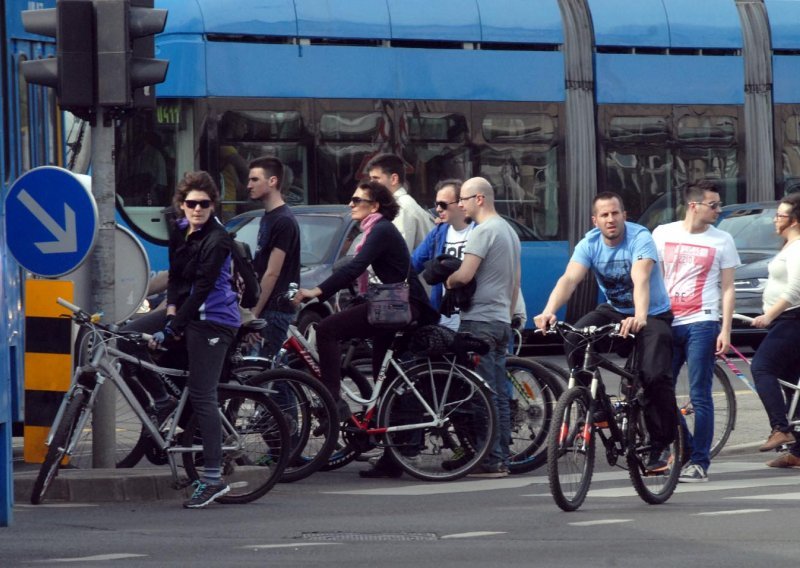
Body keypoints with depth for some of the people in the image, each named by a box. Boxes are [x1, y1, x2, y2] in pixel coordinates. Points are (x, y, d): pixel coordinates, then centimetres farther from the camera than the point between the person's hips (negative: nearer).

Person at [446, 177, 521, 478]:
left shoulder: (483, 231, -13)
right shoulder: (509, 231, 18)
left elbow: (465, 275, -21)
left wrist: (447, 281, -1)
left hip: (480, 320, -10)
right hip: (502, 322, 10)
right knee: (499, 393, 10)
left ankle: (491, 460, -11)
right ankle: (502, 459, 11)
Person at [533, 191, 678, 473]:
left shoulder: (640, 238, -23)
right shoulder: (590, 244, -11)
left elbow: (640, 280, -39)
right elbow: (569, 279, -25)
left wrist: (639, 317, -57)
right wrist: (549, 311, -44)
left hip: (653, 315, -4)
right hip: (614, 310, 4)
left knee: (655, 375, -22)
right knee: (573, 339, -24)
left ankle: (662, 444, -3)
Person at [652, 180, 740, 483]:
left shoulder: (722, 240, 3)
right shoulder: (663, 234, 7)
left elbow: (727, 289, 3)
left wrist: (725, 330, -5)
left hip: (701, 324, -3)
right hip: (667, 323, 3)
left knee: (699, 397, -5)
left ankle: (699, 462, 0)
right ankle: (687, 448, 19)